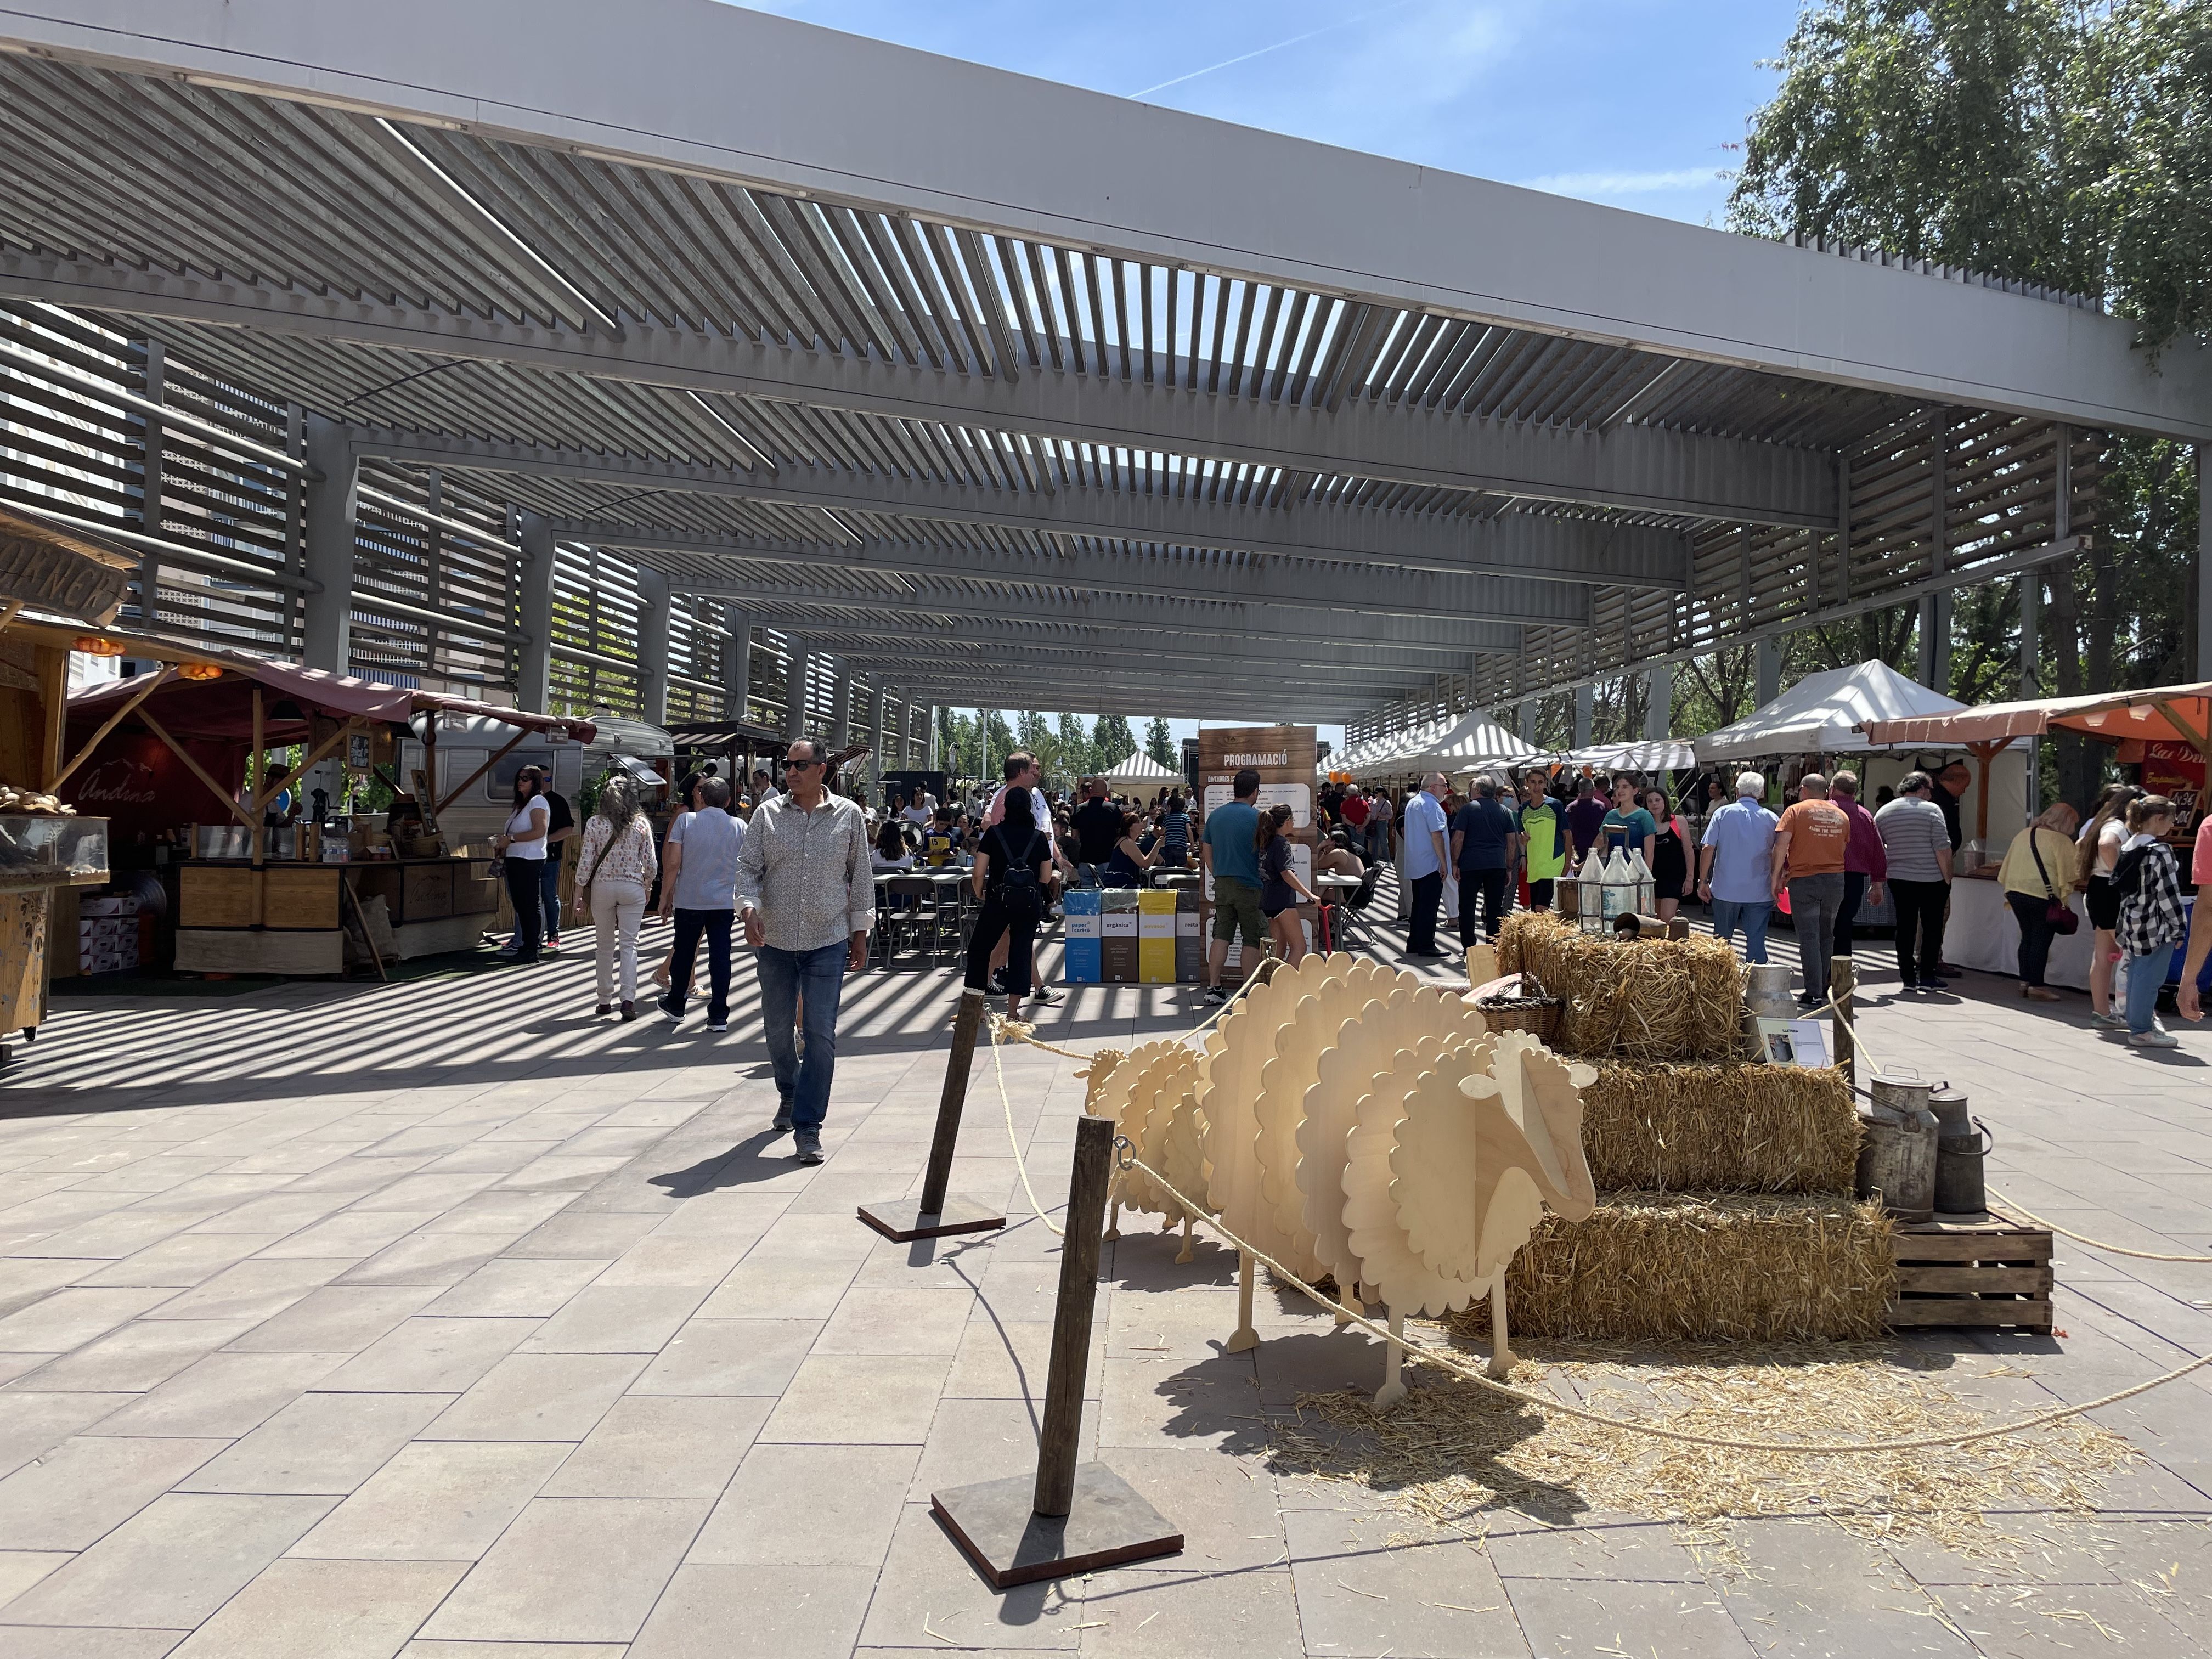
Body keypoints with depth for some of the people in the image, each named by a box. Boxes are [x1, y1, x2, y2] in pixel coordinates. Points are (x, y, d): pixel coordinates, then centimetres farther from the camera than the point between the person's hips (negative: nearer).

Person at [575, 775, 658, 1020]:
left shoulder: (595, 823, -3)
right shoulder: (642, 824, -3)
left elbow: (585, 861, -4)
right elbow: (649, 862, -1)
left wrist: (579, 891, 4)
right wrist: (648, 882, 17)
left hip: (602, 887, 0)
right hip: (632, 887, 0)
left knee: (605, 946, 12)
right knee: (629, 944, 1)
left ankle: (605, 1000, 18)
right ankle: (629, 999, -11)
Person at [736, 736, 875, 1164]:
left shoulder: (848, 815, 0)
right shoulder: (768, 813, 2)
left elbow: (860, 876, 5)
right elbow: (748, 866, 1)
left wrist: (860, 933, 5)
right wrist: (750, 909, -17)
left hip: (828, 941, -2)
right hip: (775, 940, 2)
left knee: (821, 1033, -7)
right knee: (777, 1028, 15)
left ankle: (807, 1127, -1)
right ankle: (789, 1093, 42)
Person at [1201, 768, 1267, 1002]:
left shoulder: (1216, 815, 8)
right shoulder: (1256, 817, -11)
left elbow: (1206, 850, 14)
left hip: (1222, 884, 6)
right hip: (1249, 886, -6)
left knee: (1221, 936, 8)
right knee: (1253, 940, 2)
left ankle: (1213, 989, 7)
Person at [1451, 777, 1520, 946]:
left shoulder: (1468, 809, 1)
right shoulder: (1505, 811, 10)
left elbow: (1458, 838, -6)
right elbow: (1513, 842, 8)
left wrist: (1455, 863, 0)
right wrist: (1509, 868, 12)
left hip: (1470, 865, -3)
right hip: (1497, 866, 3)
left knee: (1467, 907, 5)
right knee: (1495, 910, 7)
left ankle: (1468, 948, 4)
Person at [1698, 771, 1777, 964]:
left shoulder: (1722, 813, -1)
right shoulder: (1770, 818, 1)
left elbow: (1707, 848, -6)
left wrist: (1703, 881, -1)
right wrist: (1775, 883, 13)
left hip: (1725, 890, 0)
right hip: (1759, 891, 0)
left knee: (1721, 941, 12)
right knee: (1756, 941, 3)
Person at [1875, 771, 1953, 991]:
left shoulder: (1882, 813, 8)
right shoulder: (1931, 810, -7)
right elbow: (1942, 848, -12)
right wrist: (1947, 879, -6)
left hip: (1899, 879, 4)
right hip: (1931, 879, -4)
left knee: (1905, 928, 8)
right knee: (1932, 927, 5)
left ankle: (1908, 978, 9)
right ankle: (1927, 977, 5)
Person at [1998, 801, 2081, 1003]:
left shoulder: (2023, 835, 12)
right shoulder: (2062, 841, -7)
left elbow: (2006, 868, 16)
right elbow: (2067, 876, -11)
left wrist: (2009, 893, 22)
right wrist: (2063, 900, -3)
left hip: (2016, 893, 6)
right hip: (2043, 896, -6)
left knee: (2027, 938, 17)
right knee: (2041, 941, 1)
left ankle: (2025, 982, 21)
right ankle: (2036, 987, 3)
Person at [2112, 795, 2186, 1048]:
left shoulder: (2128, 848, 10)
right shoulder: (2160, 852, -15)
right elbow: (2168, 893, -16)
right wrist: (2178, 928, -9)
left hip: (2132, 925, 9)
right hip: (2155, 927, -9)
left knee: (2136, 975, 17)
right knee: (2150, 978, -2)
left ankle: (2138, 1022, 27)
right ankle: (2142, 1030, 3)